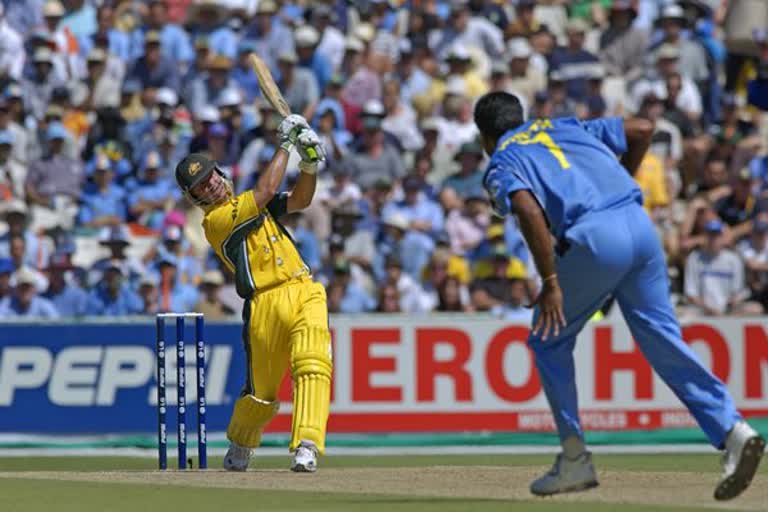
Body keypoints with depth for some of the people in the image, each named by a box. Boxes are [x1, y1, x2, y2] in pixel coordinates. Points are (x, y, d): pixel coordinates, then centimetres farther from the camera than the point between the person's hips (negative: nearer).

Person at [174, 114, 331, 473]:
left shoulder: (245, 203, 20)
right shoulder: (214, 221, -4)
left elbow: (299, 200, 14)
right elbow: (265, 191, -12)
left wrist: (309, 166, -4)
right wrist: (285, 145, -4)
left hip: (306, 293, 5)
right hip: (267, 305, -5)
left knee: (313, 365, -20)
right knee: (261, 392, 4)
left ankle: (306, 446, -29)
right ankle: (239, 447, 34)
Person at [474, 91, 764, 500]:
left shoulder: (500, 164, 13)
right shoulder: (567, 127, 30)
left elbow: (530, 210, -9)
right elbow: (641, 129, 23)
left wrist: (550, 282, -10)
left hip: (595, 238, -5)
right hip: (640, 224, 5)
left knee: (549, 341, 15)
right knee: (662, 339, 6)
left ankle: (575, 459, 14)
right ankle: (732, 430, -13)